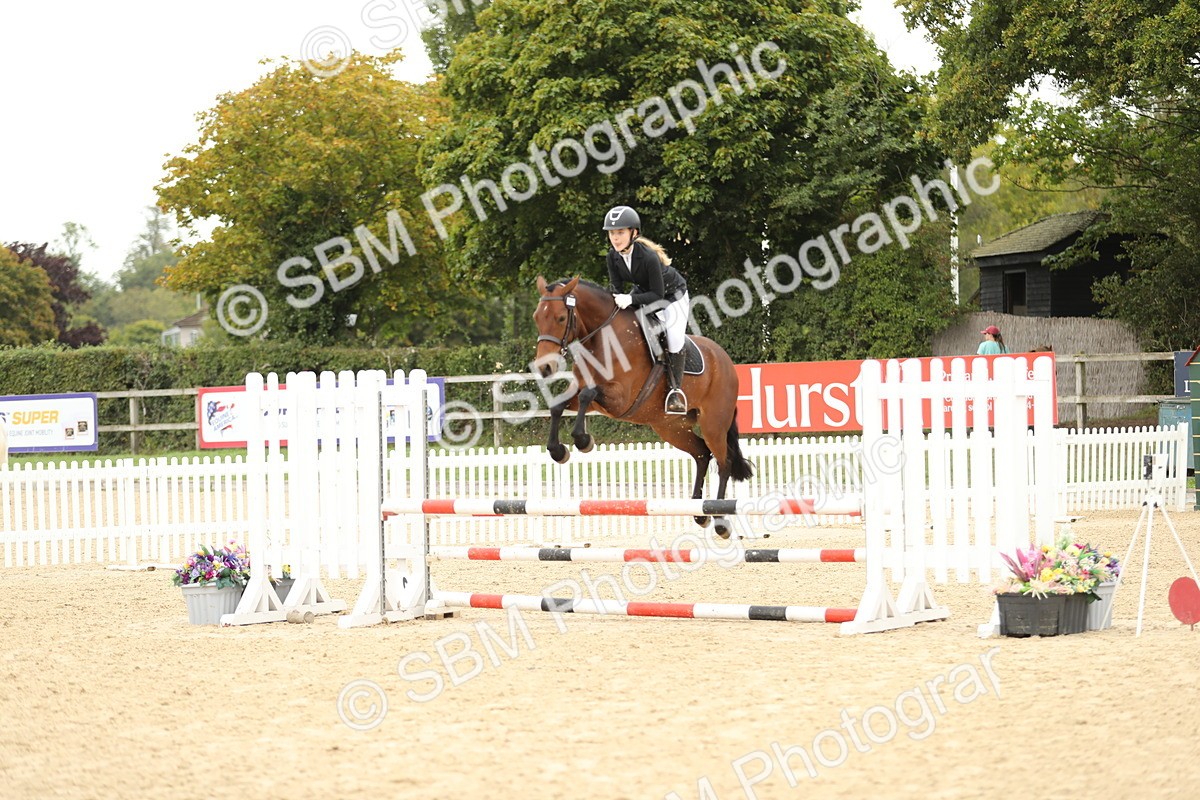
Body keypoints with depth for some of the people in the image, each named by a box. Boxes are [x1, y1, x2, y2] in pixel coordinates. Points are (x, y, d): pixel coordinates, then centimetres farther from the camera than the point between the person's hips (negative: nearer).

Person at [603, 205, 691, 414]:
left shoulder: (649, 257, -36)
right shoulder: (613, 256, -17)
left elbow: (657, 294, -31)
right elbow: (616, 288, -8)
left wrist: (631, 299, -42)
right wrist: (618, 300, -30)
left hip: (672, 294, -7)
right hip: (643, 293, 7)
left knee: (674, 333, -27)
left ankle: (676, 389, -17)